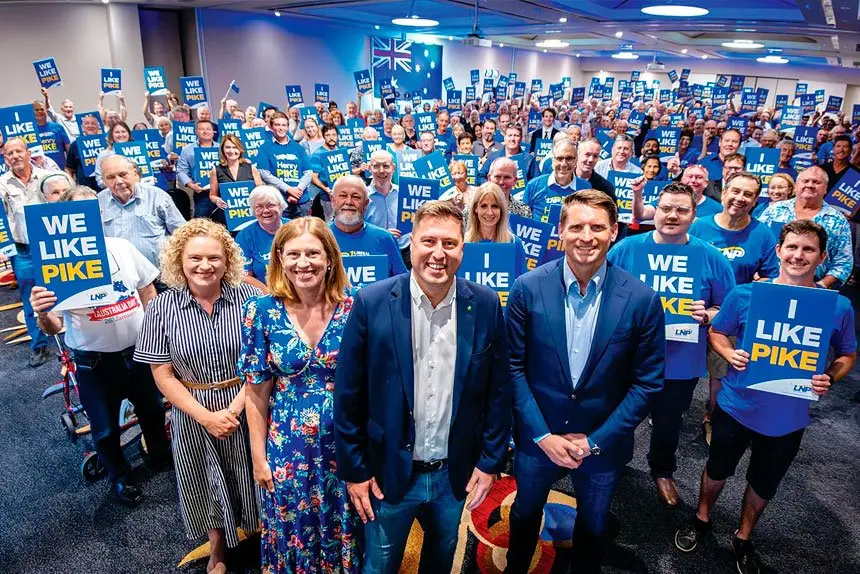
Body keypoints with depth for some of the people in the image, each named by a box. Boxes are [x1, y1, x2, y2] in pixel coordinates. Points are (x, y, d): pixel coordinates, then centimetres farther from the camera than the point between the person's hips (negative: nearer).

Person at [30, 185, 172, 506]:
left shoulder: (122, 247, -4)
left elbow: (148, 294, 7)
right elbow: (54, 328, -13)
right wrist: (42, 315, -34)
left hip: (139, 350, 3)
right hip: (94, 362, -3)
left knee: (153, 412, 22)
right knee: (105, 429, 16)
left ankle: (161, 458, 50)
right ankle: (120, 477, 43)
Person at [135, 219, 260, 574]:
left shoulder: (247, 298, -12)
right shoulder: (162, 308, -9)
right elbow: (163, 376, -7)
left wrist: (235, 408, -16)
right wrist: (206, 416, -13)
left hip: (246, 407, -1)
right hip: (193, 414, 1)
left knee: (252, 477, 13)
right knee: (207, 482, 20)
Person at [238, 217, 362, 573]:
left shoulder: (354, 307, -10)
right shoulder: (262, 311, -9)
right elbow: (257, 391, -3)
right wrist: (259, 456, 0)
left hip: (346, 444, 0)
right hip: (288, 450, 0)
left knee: (346, 534, 19)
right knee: (293, 536, 19)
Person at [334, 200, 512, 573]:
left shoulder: (486, 305, -9)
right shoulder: (372, 302, -15)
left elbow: (499, 389, -1)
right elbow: (348, 394, -9)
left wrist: (491, 460, 0)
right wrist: (354, 470, -6)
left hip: (455, 473, 2)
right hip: (388, 472, -2)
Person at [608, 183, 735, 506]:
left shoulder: (712, 258, -6)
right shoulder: (626, 248, -7)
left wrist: (707, 315, -20)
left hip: (680, 362, 1)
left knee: (668, 423, 22)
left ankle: (663, 471, 51)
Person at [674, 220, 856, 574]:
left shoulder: (838, 307, -10)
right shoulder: (745, 294, -14)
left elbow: (848, 355, 4)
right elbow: (716, 333, 1)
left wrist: (830, 378, -16)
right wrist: (730, 354, -20)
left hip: (788, 419, 1)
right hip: (736, 406, -1)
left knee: (763, 485, 22)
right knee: (717, 470, 20)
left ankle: (743, 538, 48)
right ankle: (701, 519, 48)